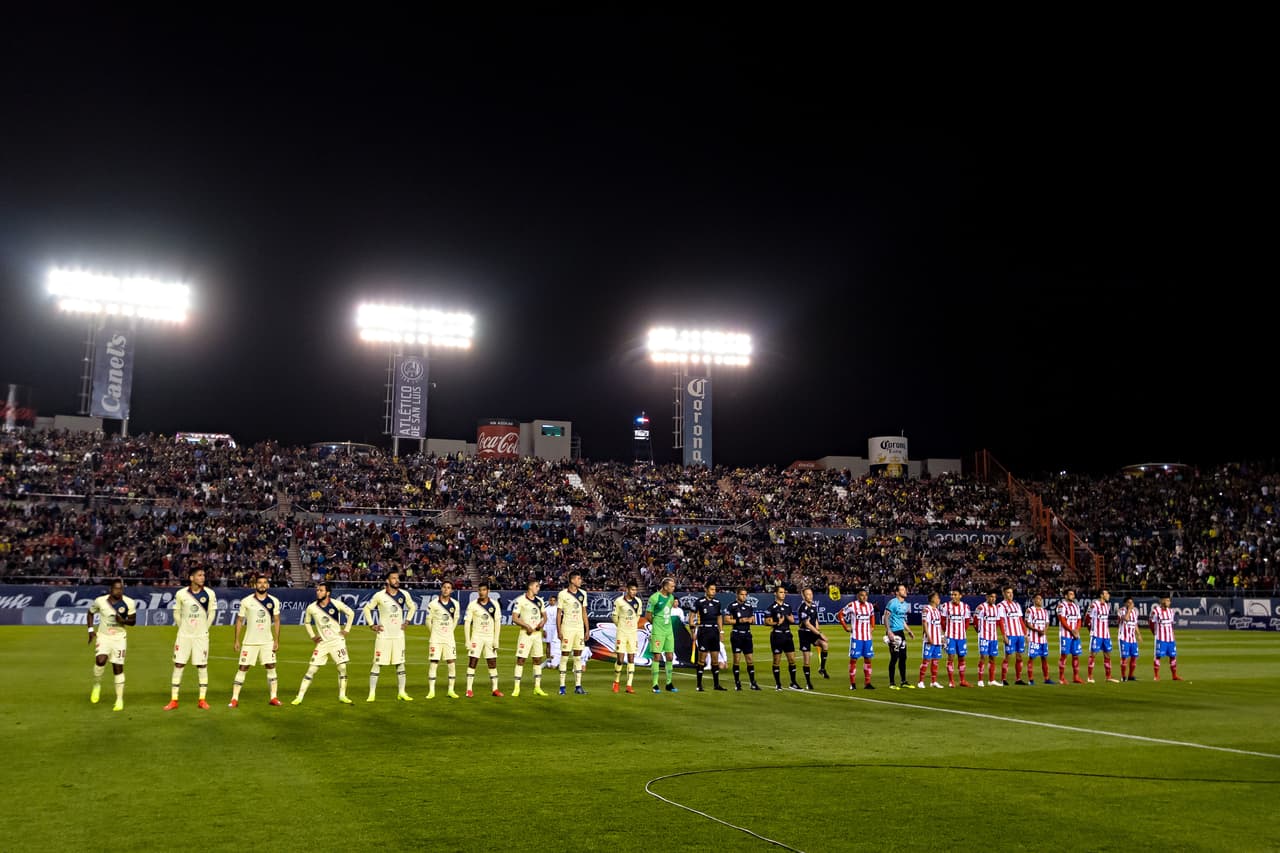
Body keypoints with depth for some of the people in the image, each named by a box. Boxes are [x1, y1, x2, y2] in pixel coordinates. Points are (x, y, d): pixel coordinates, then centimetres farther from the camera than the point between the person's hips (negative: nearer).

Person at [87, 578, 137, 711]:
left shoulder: (129, 603, -10)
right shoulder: (100, 601, -9)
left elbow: (133, 621, -1)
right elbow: (91, 613, 10)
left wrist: (123, 620, -22)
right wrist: (91, 629, 0)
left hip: (119, 638, 0)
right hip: (103, 636, 0)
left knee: (118, 667, 0)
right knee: (101, 660, -25)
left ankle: (119, 700, 9)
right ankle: (97, 685, 4)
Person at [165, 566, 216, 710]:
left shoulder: (209, 594, -5)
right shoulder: (181, 594, -5)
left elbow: (212, 613, 5)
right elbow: (176, 613, 7)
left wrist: (205, 629, 5)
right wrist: (182, 628, 6)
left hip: (201, 636, 0)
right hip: (184, 635, 0)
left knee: (202, 666, 2)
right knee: (178, 665, 0)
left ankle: (202, 700, 10)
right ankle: (174, 700, 7)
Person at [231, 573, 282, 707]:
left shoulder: (274, 601, 0)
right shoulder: (246, 601, -5)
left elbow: (276, 621, 5)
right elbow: (239, 621, 1)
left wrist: (277, 641, 0)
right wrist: (237, 640, -2)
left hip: (267, 641, 2)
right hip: (249, 641, -2)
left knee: (271, 667, -1)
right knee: (243, 668, -2)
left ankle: (274, 697, 7)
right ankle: (234, 699, 2)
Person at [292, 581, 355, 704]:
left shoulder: (336, 604, -10)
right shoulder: (311, 608, -5)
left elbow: (351, 613, 4)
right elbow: (306, 622, 14)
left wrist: (347, 630, 0)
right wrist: (312, 636, 6)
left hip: (337, 640, -1)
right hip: (322, 643, 1)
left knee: (342, 668, -3)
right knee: (311, 670, -3)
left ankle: (342, 696, 11)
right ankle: (299, 697, 1)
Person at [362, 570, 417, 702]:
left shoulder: (404, 594, 0)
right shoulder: (379, 595, -9)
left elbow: (412, 607, 18)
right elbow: (367, 609, 2)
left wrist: (407, 621, 8)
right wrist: (371, 625, -3)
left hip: (398, 635, 3)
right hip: (383, 635, -3)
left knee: (400, 664, 6)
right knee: (377, 664, -1)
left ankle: (401, 692, 14)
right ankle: (372, 693, 6)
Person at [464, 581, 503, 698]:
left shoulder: (494, 604, -1)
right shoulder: (472, 605, -5)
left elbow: (497, 622, 1)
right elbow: (467, 623, -4)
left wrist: (496, 640, -3)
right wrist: (467, 641, -9)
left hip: (490, 637, 2)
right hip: (476, 637, -2)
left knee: (493, 663, 3)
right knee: (472, 662, -5)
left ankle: (494, 689, 9)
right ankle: (469, 689, -1)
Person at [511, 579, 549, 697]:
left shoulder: (539, 600, 12)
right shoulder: (520, 600, -8)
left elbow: (544, 615, 19)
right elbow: (514, 618, -10)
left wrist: (543, 622, -3)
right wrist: (527, 626, -19)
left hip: (537, 633, 6)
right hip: (526, 634, -6)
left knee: (538, 659, 7)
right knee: (520, 659, -6)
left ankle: (537, 687, 14)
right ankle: (516, 688, -1)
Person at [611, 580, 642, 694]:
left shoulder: (638, 601, 3)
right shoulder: (619, 601, -10)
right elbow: (615, 617, 1)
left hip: (633, 633, 4)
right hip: (621, 633, -4)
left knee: (631, 659, 2)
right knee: (620, 659, -6)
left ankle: (629, 685, 5)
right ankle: (616, 682, 14)